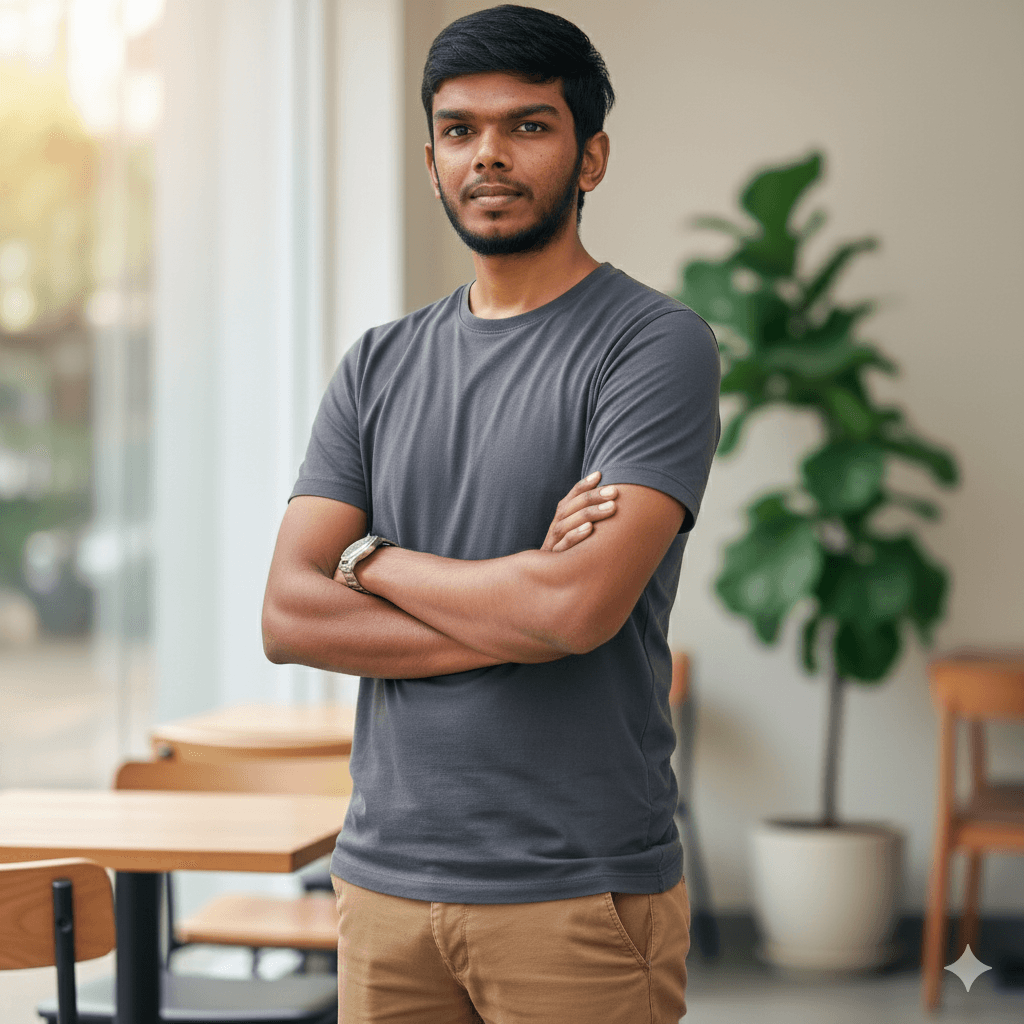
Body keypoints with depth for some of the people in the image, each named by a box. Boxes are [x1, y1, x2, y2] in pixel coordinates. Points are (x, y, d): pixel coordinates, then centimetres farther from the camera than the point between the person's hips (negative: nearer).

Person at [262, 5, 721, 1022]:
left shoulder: (656, 345, -7)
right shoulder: (380, 365, 10)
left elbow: (581, 607, -20)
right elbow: (289, 615, 1)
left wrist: (374, 559, -4)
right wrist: (518, 615, -12)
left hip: (579, 897, -4)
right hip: (385, 879, 5)